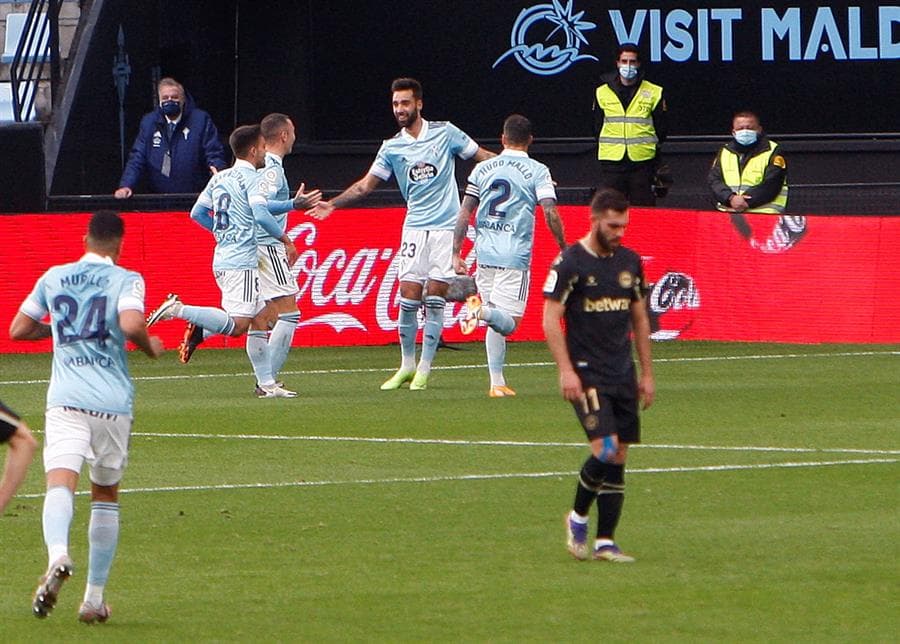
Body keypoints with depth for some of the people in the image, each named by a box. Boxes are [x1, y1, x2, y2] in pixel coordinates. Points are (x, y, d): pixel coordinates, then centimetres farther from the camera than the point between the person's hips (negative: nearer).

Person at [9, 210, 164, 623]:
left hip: (65, 399, 0)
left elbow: (18, 330, 20)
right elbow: (131, 325, -16)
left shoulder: (53, 277, 14)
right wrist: (151, 347, 5)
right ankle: (94, 597, 14)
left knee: (61, 482, -16)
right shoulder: (126, 279, 3)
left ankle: (58, 555, -47)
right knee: (106, 494, 16)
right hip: (113, 402, 0)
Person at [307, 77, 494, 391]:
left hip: (446, 227, -2)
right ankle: (407, 365, 11)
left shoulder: (445, 132, 1)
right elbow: (365, 185, 9)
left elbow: (482, 156, 9)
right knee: (408, 298, -4)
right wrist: (332, 204, -2)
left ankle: (425, 368, 5)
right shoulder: (391, 147, 6)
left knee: (435, 299, -3)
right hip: (414, 228, 2)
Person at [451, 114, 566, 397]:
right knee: (508, 321, -4)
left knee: (496, 324, 14)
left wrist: (456, 253, 12)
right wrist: (563, 249, 2)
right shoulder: (537, 171, -1)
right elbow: (551, 214, -9)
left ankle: (497, 383, 10)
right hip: (515, 257, -4)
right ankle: (482, 311, -35)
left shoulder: (483, 169, 11)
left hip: (484, 254, 4)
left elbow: (465, 213, 9)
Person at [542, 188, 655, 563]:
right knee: (605, 449, -18)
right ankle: (578, 518, 5)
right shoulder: (569, 263, -8)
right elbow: (550, 319, -8)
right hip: (586, 374, -6)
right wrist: (566, 370, -16)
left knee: (618, 459, 3)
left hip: (623, 375, 6)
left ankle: (605, 542, 8)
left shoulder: (629, 262, 10)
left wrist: (646, 373, 16)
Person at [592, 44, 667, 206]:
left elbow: (661, 128, 9)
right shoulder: (602, 93, 8)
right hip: (611, 162, 1)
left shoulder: (653, 93, 5)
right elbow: (598, 127, 13)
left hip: (642, 161, -1)